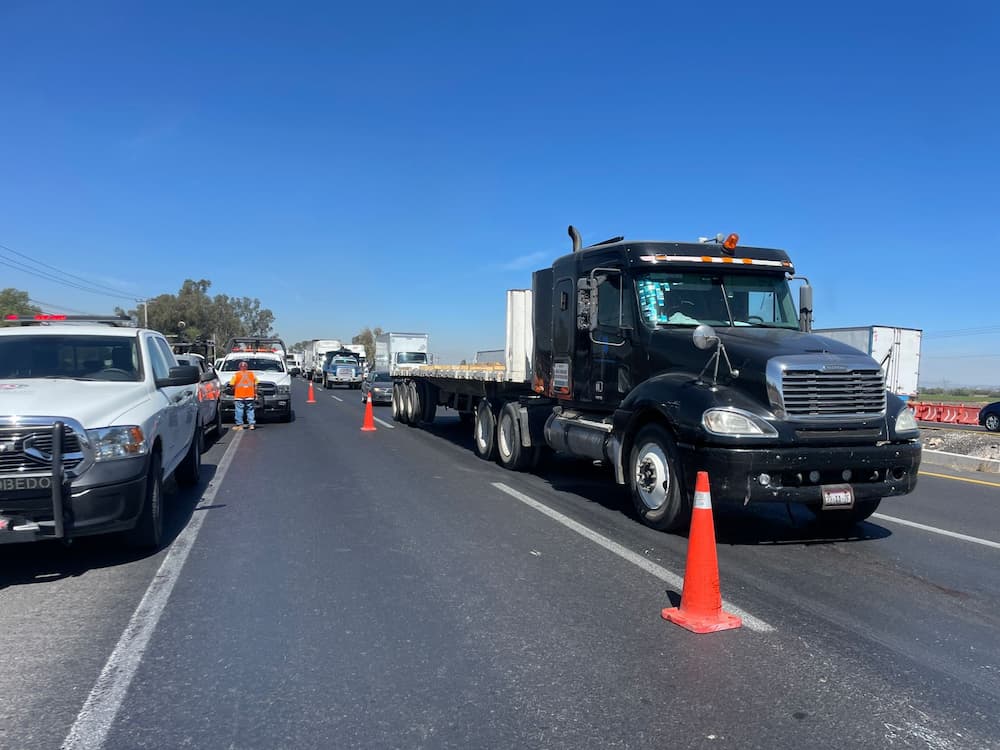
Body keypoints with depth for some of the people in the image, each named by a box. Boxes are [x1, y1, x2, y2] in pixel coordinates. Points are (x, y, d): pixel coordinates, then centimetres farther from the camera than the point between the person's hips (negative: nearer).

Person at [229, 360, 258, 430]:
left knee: (239, 411, 2)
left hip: (239, 396, -2)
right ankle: (252, 424, 2)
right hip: (250, 396, 2)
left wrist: (233, 393, 15)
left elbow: (233, 385, 0)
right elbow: (255, 386, 7)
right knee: (250, 410, 7)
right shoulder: (252, 374, 8)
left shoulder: (236, 375, 1)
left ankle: (239, 425, 2)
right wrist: (255, 394, 12)